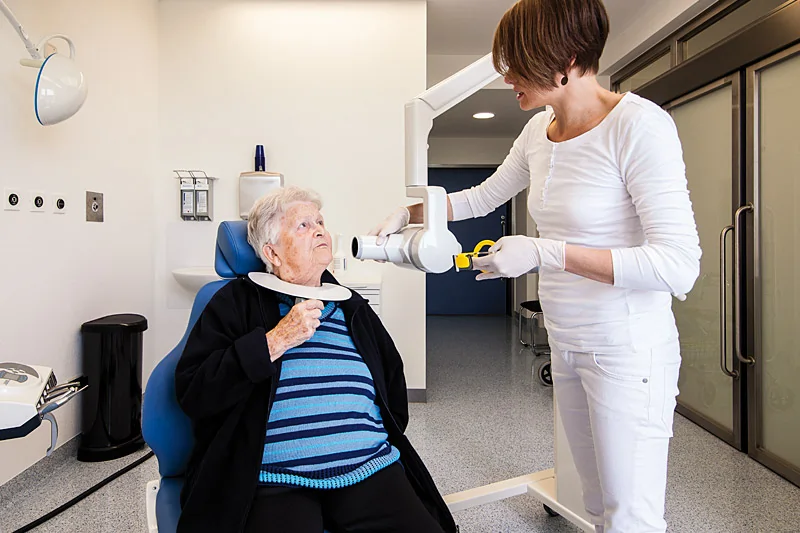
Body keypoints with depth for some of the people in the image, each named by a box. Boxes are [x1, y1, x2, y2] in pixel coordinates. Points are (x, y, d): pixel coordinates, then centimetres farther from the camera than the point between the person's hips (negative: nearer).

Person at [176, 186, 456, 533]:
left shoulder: (355, 309, 17)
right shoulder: (237, 302, 7)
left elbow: (395, 400, 21)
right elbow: (191, 392, -5)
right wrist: (275, 341, -11)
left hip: (370, 471, 3)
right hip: (275, 482, -2)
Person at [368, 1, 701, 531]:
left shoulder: (639, 124, -17)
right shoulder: (538, 132, 5)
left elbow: (679, 264, -22)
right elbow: (484, 196, 21)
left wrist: (546, 253, -24)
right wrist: (408, 213, 14)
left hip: (628, 349, -6)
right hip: (566, 344, 7)